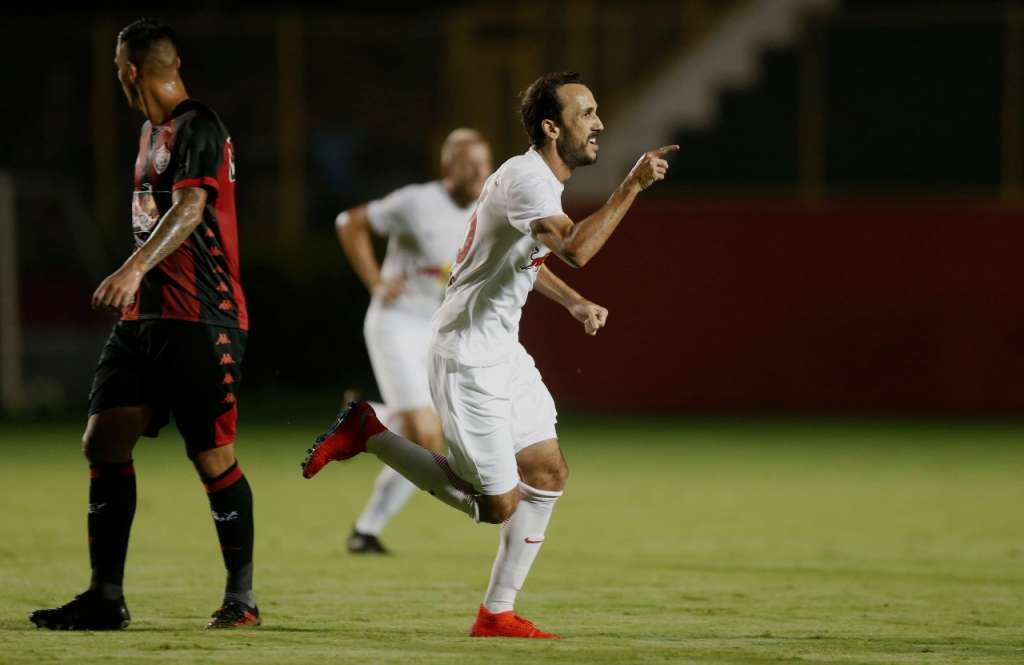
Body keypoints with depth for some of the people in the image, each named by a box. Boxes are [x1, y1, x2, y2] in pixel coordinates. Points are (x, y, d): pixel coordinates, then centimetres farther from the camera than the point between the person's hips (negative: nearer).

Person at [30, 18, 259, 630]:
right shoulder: (154, 130, 19)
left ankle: (242, 597, 7)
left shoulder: (198, 128, -11)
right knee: (104, 442, 0)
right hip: (144, 314, 9)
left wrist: (134, 269, -38)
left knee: (214, 459, -5)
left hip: (201, 320, -9)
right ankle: (106, 598, 2)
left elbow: (189, 209, -25)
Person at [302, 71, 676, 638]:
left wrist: (575, 303, 17)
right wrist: (634, 185, -36)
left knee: (548, 475, 9)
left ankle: (497, 615, 16)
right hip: (469, 361, -10)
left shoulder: (541, 179, 9)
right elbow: (577, 250, -40)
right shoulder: (525, 178, -23)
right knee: (499, 504, -5)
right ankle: (367, 436, 5)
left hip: (503, 354, 10)